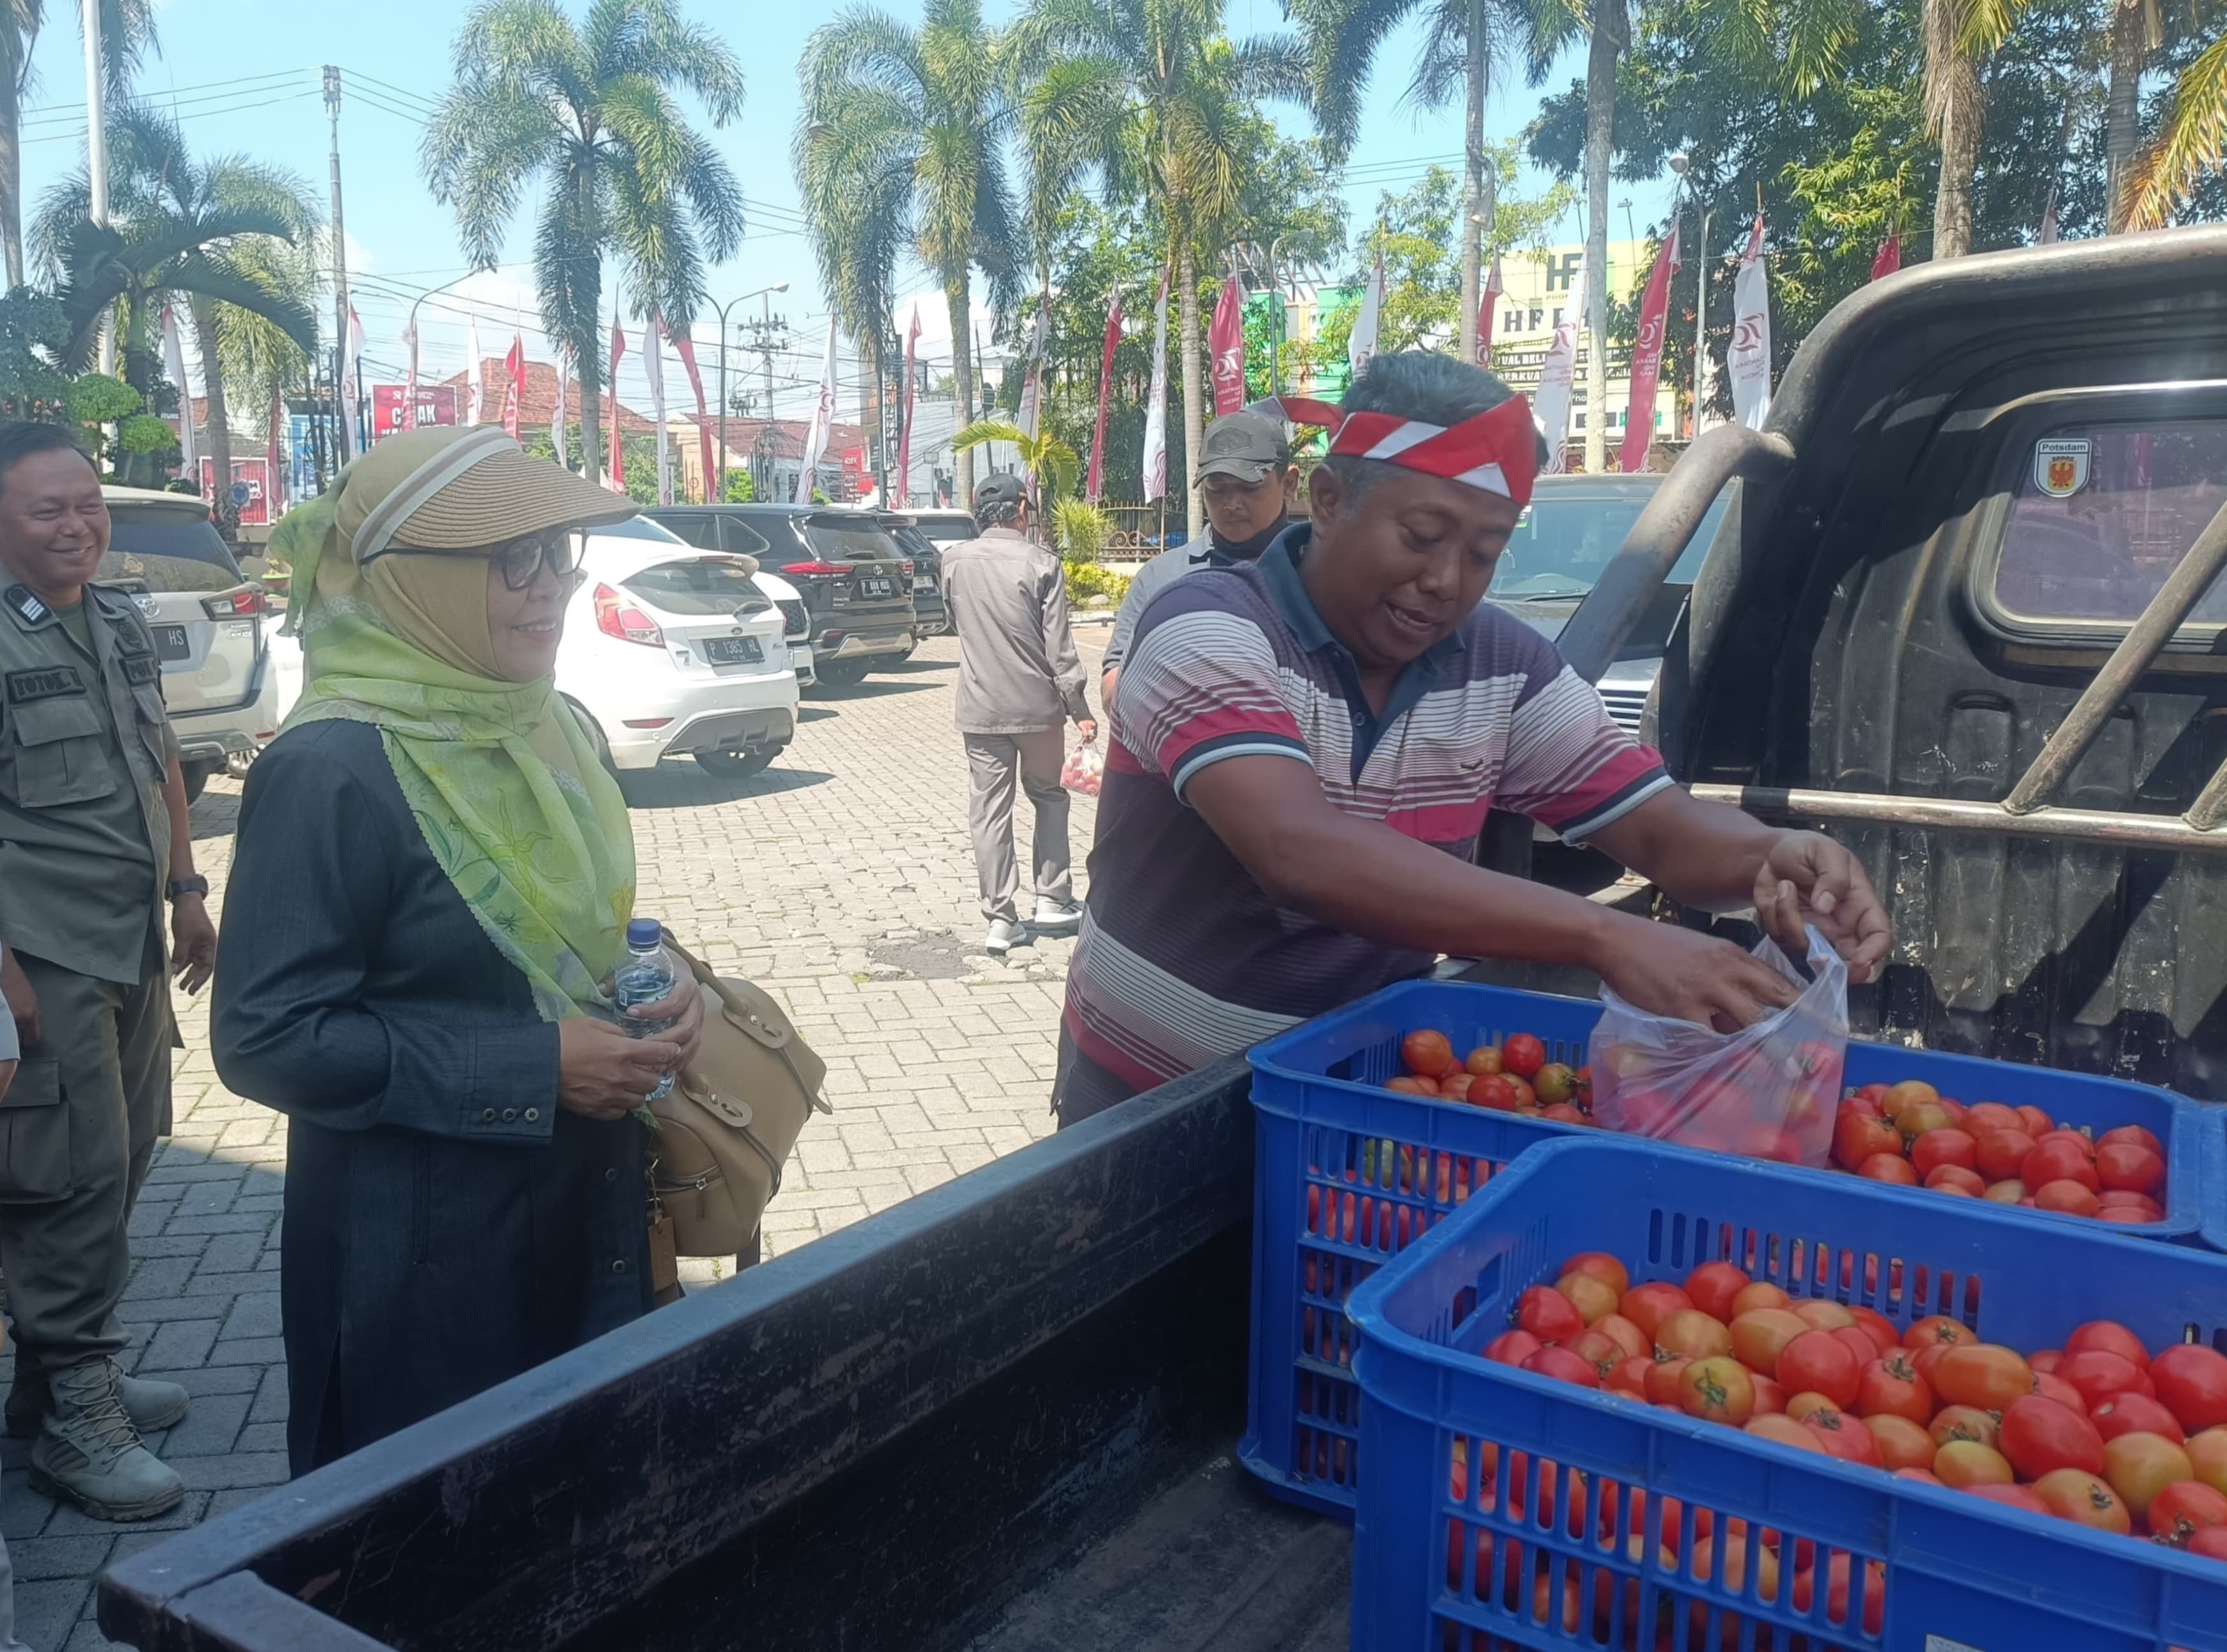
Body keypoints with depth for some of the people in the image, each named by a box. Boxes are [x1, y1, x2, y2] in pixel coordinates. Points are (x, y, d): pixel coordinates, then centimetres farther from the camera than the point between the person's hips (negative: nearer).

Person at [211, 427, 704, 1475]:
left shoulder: (545, 728, 3)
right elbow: (266, 1039, -21)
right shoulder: (331, 771, -21)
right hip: (422, 1260, -7)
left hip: (583, 1217, 7)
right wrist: (533, 1069, -23)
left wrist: (652, 996, -4)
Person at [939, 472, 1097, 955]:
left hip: (979, 708, 2)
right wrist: (1079, 708, -5)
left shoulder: (955, 560, 0)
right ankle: (1052, 899, 19)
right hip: (1036, 704, -2)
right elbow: (1059, 646, -10)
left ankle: (1001, 920, 5)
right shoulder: (1040, 563, -9)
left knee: (989, 812, 5)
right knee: (1049, 796, 18)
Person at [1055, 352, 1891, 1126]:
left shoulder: (1503, 664, -3)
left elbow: (1658, 825, -3)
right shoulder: (1209, 630, -21)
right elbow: (1301, 854, -36)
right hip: (1150, 1108, -3)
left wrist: (1773, 858, -27)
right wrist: (1605, 937, -42)